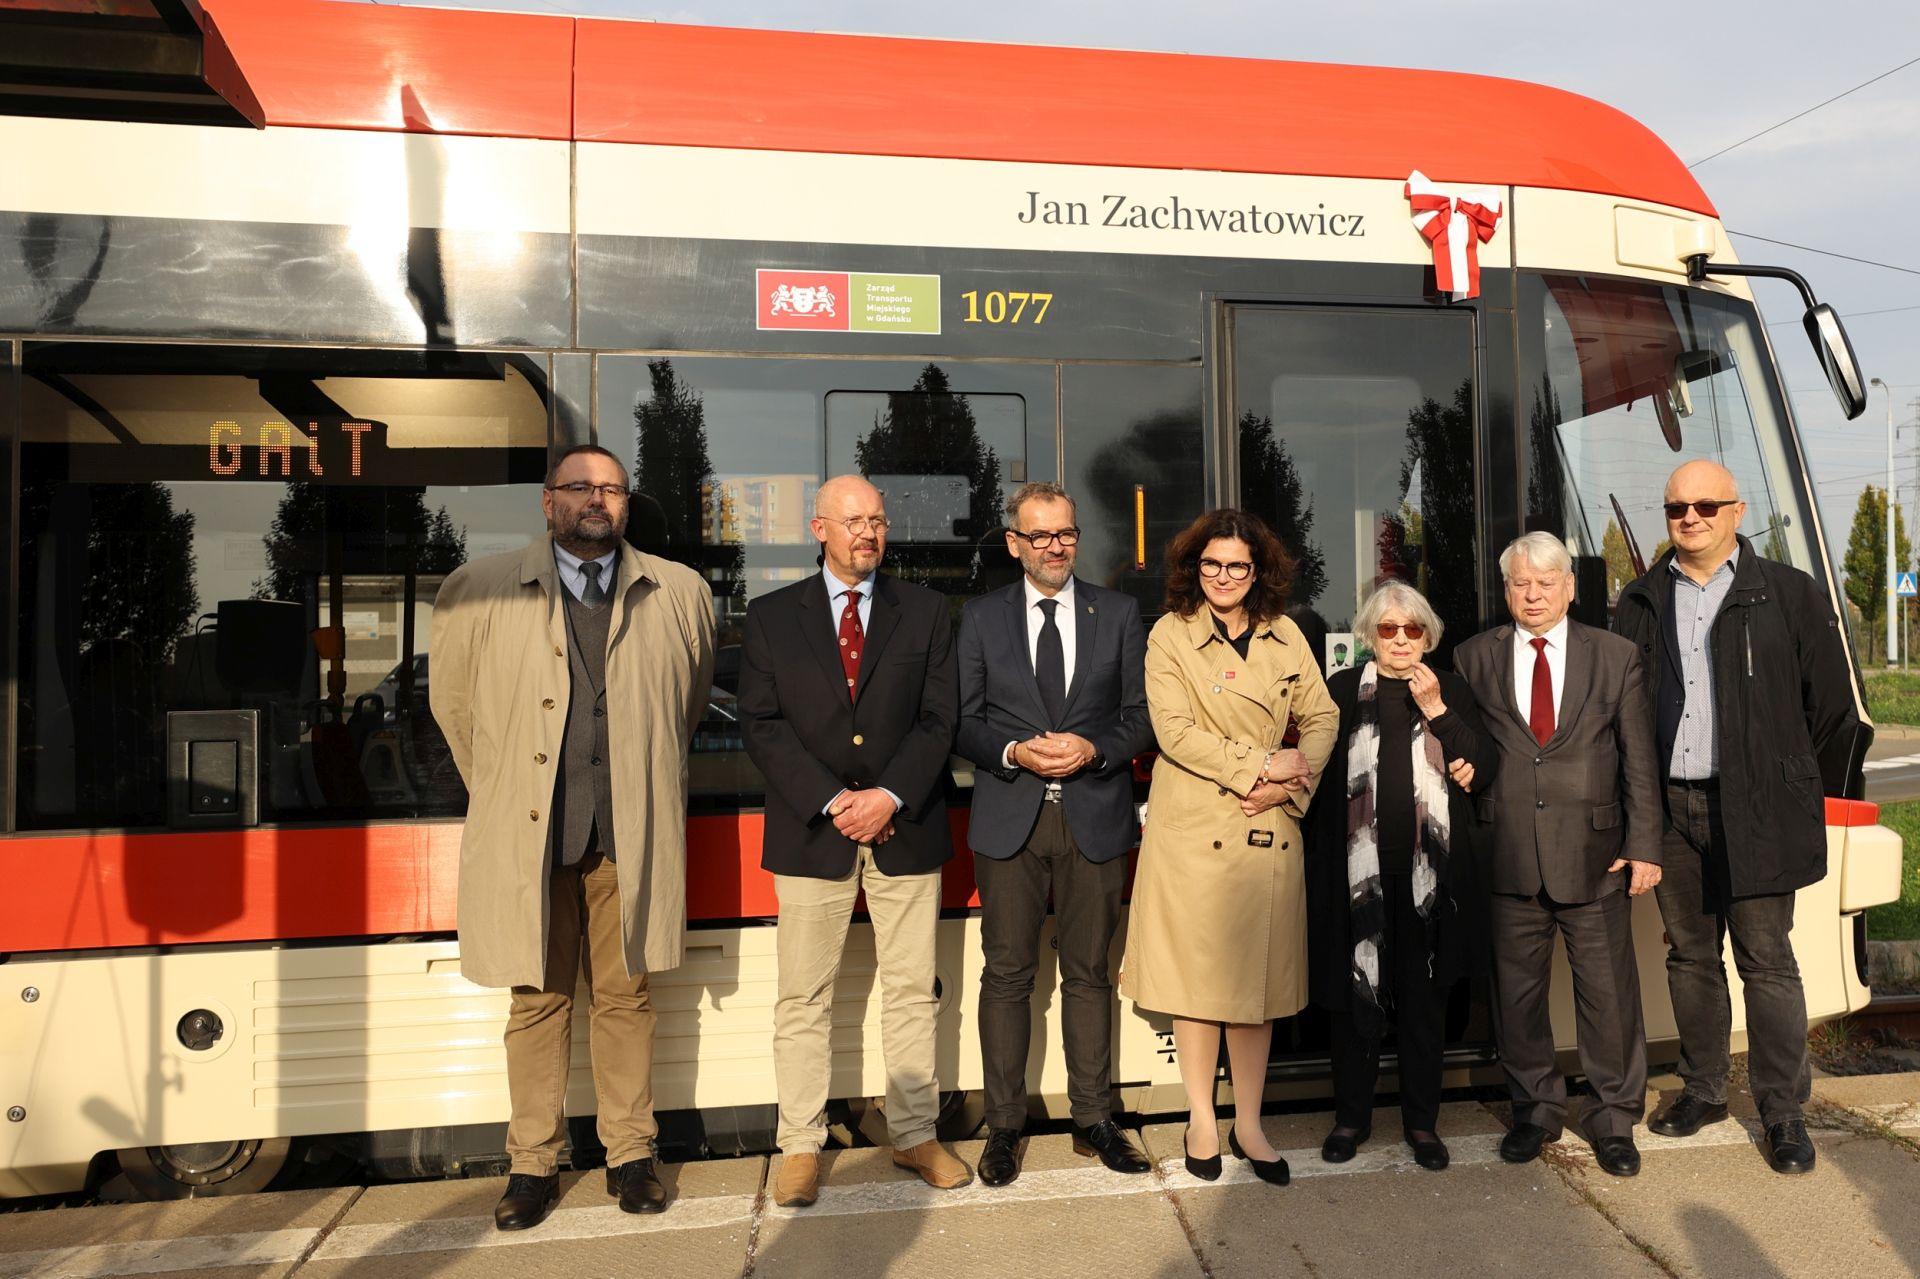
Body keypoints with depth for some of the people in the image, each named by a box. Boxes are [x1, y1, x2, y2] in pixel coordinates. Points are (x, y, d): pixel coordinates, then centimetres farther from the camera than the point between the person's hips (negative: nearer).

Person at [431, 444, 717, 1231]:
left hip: (630, 834, 1)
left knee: (625, 996, 11)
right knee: (537, 1000, 9)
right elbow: (454, 706, 13)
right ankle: (533, 1165, 24)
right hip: (526, 833, 0)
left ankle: (630, 1154, 24)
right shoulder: (477, 592, 1)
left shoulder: (680, 594, 4)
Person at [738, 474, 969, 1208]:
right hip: (812, 831, -1)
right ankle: (800, 1147, 18)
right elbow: (762, 724, -1)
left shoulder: (925, 611, 7)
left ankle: (915, 1135, 22)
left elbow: (939, 718, 1)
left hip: (905, 828, 1)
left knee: (911, 990, 8)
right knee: (804, 998, 6)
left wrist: (889, 797, -12)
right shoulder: (771, 617, 6)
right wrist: (830, 802, -12)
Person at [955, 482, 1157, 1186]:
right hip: (1009, 818, 0)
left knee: (1090, 973, 10)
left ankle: (1094, 1119, 23)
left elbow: (1140, 716, 5)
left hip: (1096, 815, 1)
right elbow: (964, 719, 4)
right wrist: (1015, 753, -14)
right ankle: (1004, 1125, 18)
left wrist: (1093, 750, -13)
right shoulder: (981, 617, 5)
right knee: (1007, 973, 5)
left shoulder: (1119, 613, 6)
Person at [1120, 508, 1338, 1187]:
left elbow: (1322, 718, 8)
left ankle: (1249, 1125, 21)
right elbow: (1174, 730, -12)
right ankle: (1202, 1120, 20)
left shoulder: (1285, 635, 9)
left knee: (1259, 975, 7)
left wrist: (1286, 787, -7)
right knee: (1197, 973, 4)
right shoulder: (1170, 633, -2)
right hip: (1193, 826, -3)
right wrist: (1261, 763, -14)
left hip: (1268, 828, 3)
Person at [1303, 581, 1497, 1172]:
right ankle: (1352, 1116, 20)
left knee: (1425, 995, 8)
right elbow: (1320, 774, 6)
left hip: (1431, 869, 1)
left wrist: (1436, 709, -8)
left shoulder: (1453, 691, 10)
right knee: (1356, 991, 4)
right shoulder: (1341, 691, 7)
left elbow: (1486, 767, 1)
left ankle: (1422, 1121, 22)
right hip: (1359, 870, -1)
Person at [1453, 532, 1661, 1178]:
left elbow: (1640, 760, 4)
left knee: (1608, 991, 6)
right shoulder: (1473, 658, 6)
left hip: (1594, 853, 0)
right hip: (1508, 855, 1)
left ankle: (1614, 1118, 24)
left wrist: (1643, 846, -2)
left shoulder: (1617, 657, 6)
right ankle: (1535, 1110, 27)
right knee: (1517, 991, 9)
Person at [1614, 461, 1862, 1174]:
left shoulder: (1789, 595, 1)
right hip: (1670, 807, 3)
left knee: (1766, 961, 2)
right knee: (1690, 957, 12)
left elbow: (1833, 706, 4)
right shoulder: (1641, 605, 9)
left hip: (1755, 810, -3)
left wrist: (1810, 795, 7)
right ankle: (1703, 1090, 26)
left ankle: (1783, 1112, 14)